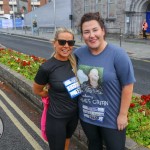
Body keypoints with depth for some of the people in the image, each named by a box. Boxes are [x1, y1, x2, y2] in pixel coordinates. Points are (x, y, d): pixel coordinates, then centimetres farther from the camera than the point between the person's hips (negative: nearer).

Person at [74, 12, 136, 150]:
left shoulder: (118, 54, -19)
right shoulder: (79, 53, -7)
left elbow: (128, 86, -15)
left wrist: (123, 114, -13)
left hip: (111, 117, -3)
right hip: (86, 115, 4)